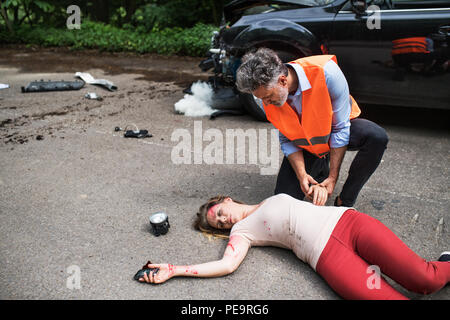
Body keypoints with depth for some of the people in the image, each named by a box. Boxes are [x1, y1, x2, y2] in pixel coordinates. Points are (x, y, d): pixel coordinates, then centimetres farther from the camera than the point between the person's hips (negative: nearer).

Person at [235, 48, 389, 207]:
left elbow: (341, 128, -26)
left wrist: (333, 176, -25)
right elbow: (286, 140, -10)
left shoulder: (326, 72, -34)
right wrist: (301, 175, -24)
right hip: (304, 142, 2)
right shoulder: (269, 99, -20)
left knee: (377, 137, -33)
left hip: (334, 131, -1)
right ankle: (320, 169, 20)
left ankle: (344, 202, -16)